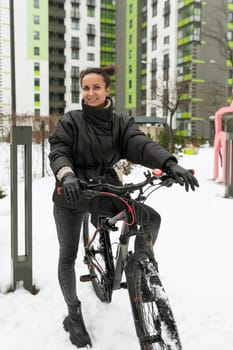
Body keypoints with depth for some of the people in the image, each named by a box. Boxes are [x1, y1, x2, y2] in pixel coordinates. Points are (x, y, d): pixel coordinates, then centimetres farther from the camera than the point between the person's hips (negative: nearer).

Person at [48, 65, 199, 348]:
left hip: (105, 193, 2)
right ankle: (74, 315, 23)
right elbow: (58, 152, -16)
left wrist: (171, 165, -35)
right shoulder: (70, 121, -3)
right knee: (68, 256, 2)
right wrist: (67, 175, -39)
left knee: (152, 218, -12)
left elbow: (142, 145, -16)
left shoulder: (121, 124, 2)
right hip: (72, 195, -1)